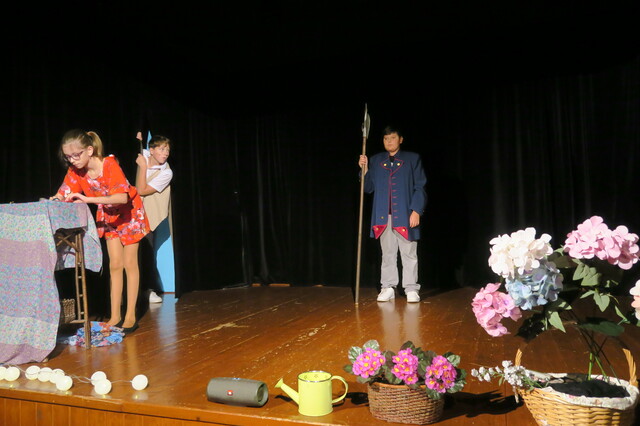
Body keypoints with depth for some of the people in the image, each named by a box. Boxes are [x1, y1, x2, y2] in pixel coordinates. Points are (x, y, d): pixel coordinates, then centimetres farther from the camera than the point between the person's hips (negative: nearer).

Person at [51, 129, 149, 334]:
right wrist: (52, 201, -34)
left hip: (129, 212, -5)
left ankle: (130, 317, 4)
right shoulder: (75, 171, -13)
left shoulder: (110, 165, -31)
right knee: (115, 265, 5)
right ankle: (115, 316, 10)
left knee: (129, 263, -2)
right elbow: (63, 195, -11)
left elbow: (122, 197, -42)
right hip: (108, 215, 5)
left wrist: (88, 199, -49)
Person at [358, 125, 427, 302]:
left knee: (409, 254, 2)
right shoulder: (375, 160, 14)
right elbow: (368, 188, 12)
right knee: (387, 254, 8)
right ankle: (388, 288, 14)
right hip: (384, 216, 3)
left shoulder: (413, 159, 5)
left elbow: (420, 187, 0)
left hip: (405, 215, -2)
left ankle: (411, 289, 8)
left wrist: (416, 210, -10)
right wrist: (364, 169, -3)